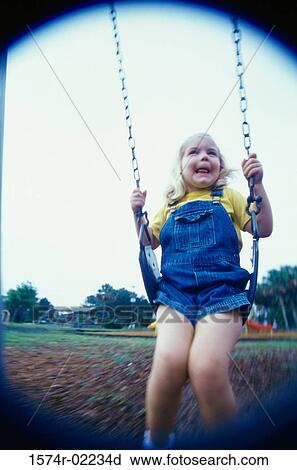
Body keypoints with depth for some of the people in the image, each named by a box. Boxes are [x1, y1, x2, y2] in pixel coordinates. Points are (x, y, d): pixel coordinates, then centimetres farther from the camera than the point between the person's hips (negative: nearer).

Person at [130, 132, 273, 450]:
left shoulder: (228, 197, 19)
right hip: (174, 292, 2)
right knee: (169, 361, -28)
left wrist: (258, 185, 2)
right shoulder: (171, 206, 24)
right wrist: (138, 214, 12)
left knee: (206, 366, -30)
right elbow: (149, 241, 29)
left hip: (222, 292, -1)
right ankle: (156, 441, -2)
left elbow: (263, 229, 13)